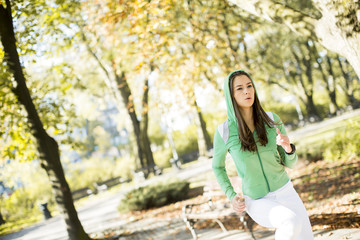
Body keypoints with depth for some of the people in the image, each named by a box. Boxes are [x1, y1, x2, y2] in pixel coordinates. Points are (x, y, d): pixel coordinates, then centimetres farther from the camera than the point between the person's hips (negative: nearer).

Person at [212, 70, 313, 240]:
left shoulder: (273, 120, -5)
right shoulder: (224, 132, -11)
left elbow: (290, 163, 0)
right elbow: (218, 166, 8)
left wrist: (288, 147, -22)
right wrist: (231, 197, -5)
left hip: (285, 193, 3)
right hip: (258, 203, -3)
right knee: (292, 222, -33)